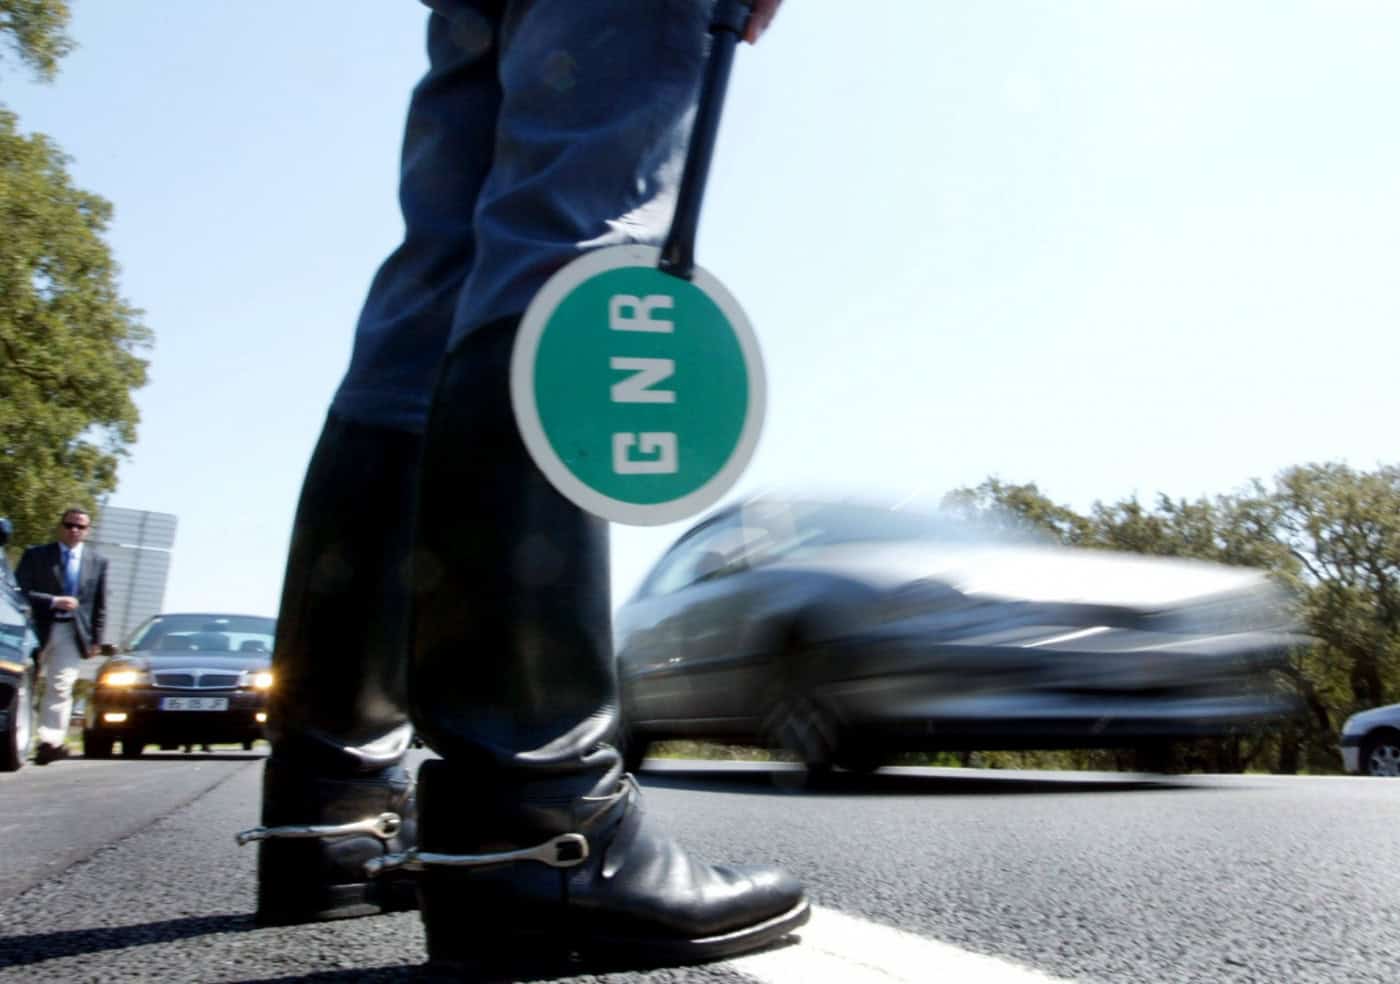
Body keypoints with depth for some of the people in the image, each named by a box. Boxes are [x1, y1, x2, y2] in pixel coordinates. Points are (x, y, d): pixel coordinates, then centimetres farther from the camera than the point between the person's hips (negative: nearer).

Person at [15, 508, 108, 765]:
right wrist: (53, 602, -18)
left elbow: (100, 605, 8)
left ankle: (49, 742, -13)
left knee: (61, 687, -10)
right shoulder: (36, 555, 4)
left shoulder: (97, 561, 7)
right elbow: (19, 592, -4)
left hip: (72, 632, 0)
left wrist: (96, 639, 3)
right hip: (38, 628, 1)